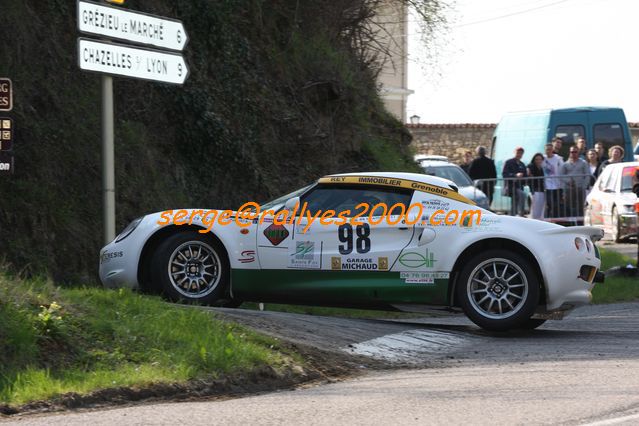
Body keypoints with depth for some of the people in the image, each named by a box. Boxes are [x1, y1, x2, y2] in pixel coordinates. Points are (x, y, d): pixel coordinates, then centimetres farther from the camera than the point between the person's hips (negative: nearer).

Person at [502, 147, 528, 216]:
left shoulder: (522, 165, 20)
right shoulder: (509, 163, -1)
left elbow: (525, 177, 24)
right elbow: (504, 174, -13)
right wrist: (515, 175, -27)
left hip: (519, 186, 8)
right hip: (510, 186, -8)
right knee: (522, 195, -31)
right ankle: (520, 214, -35)